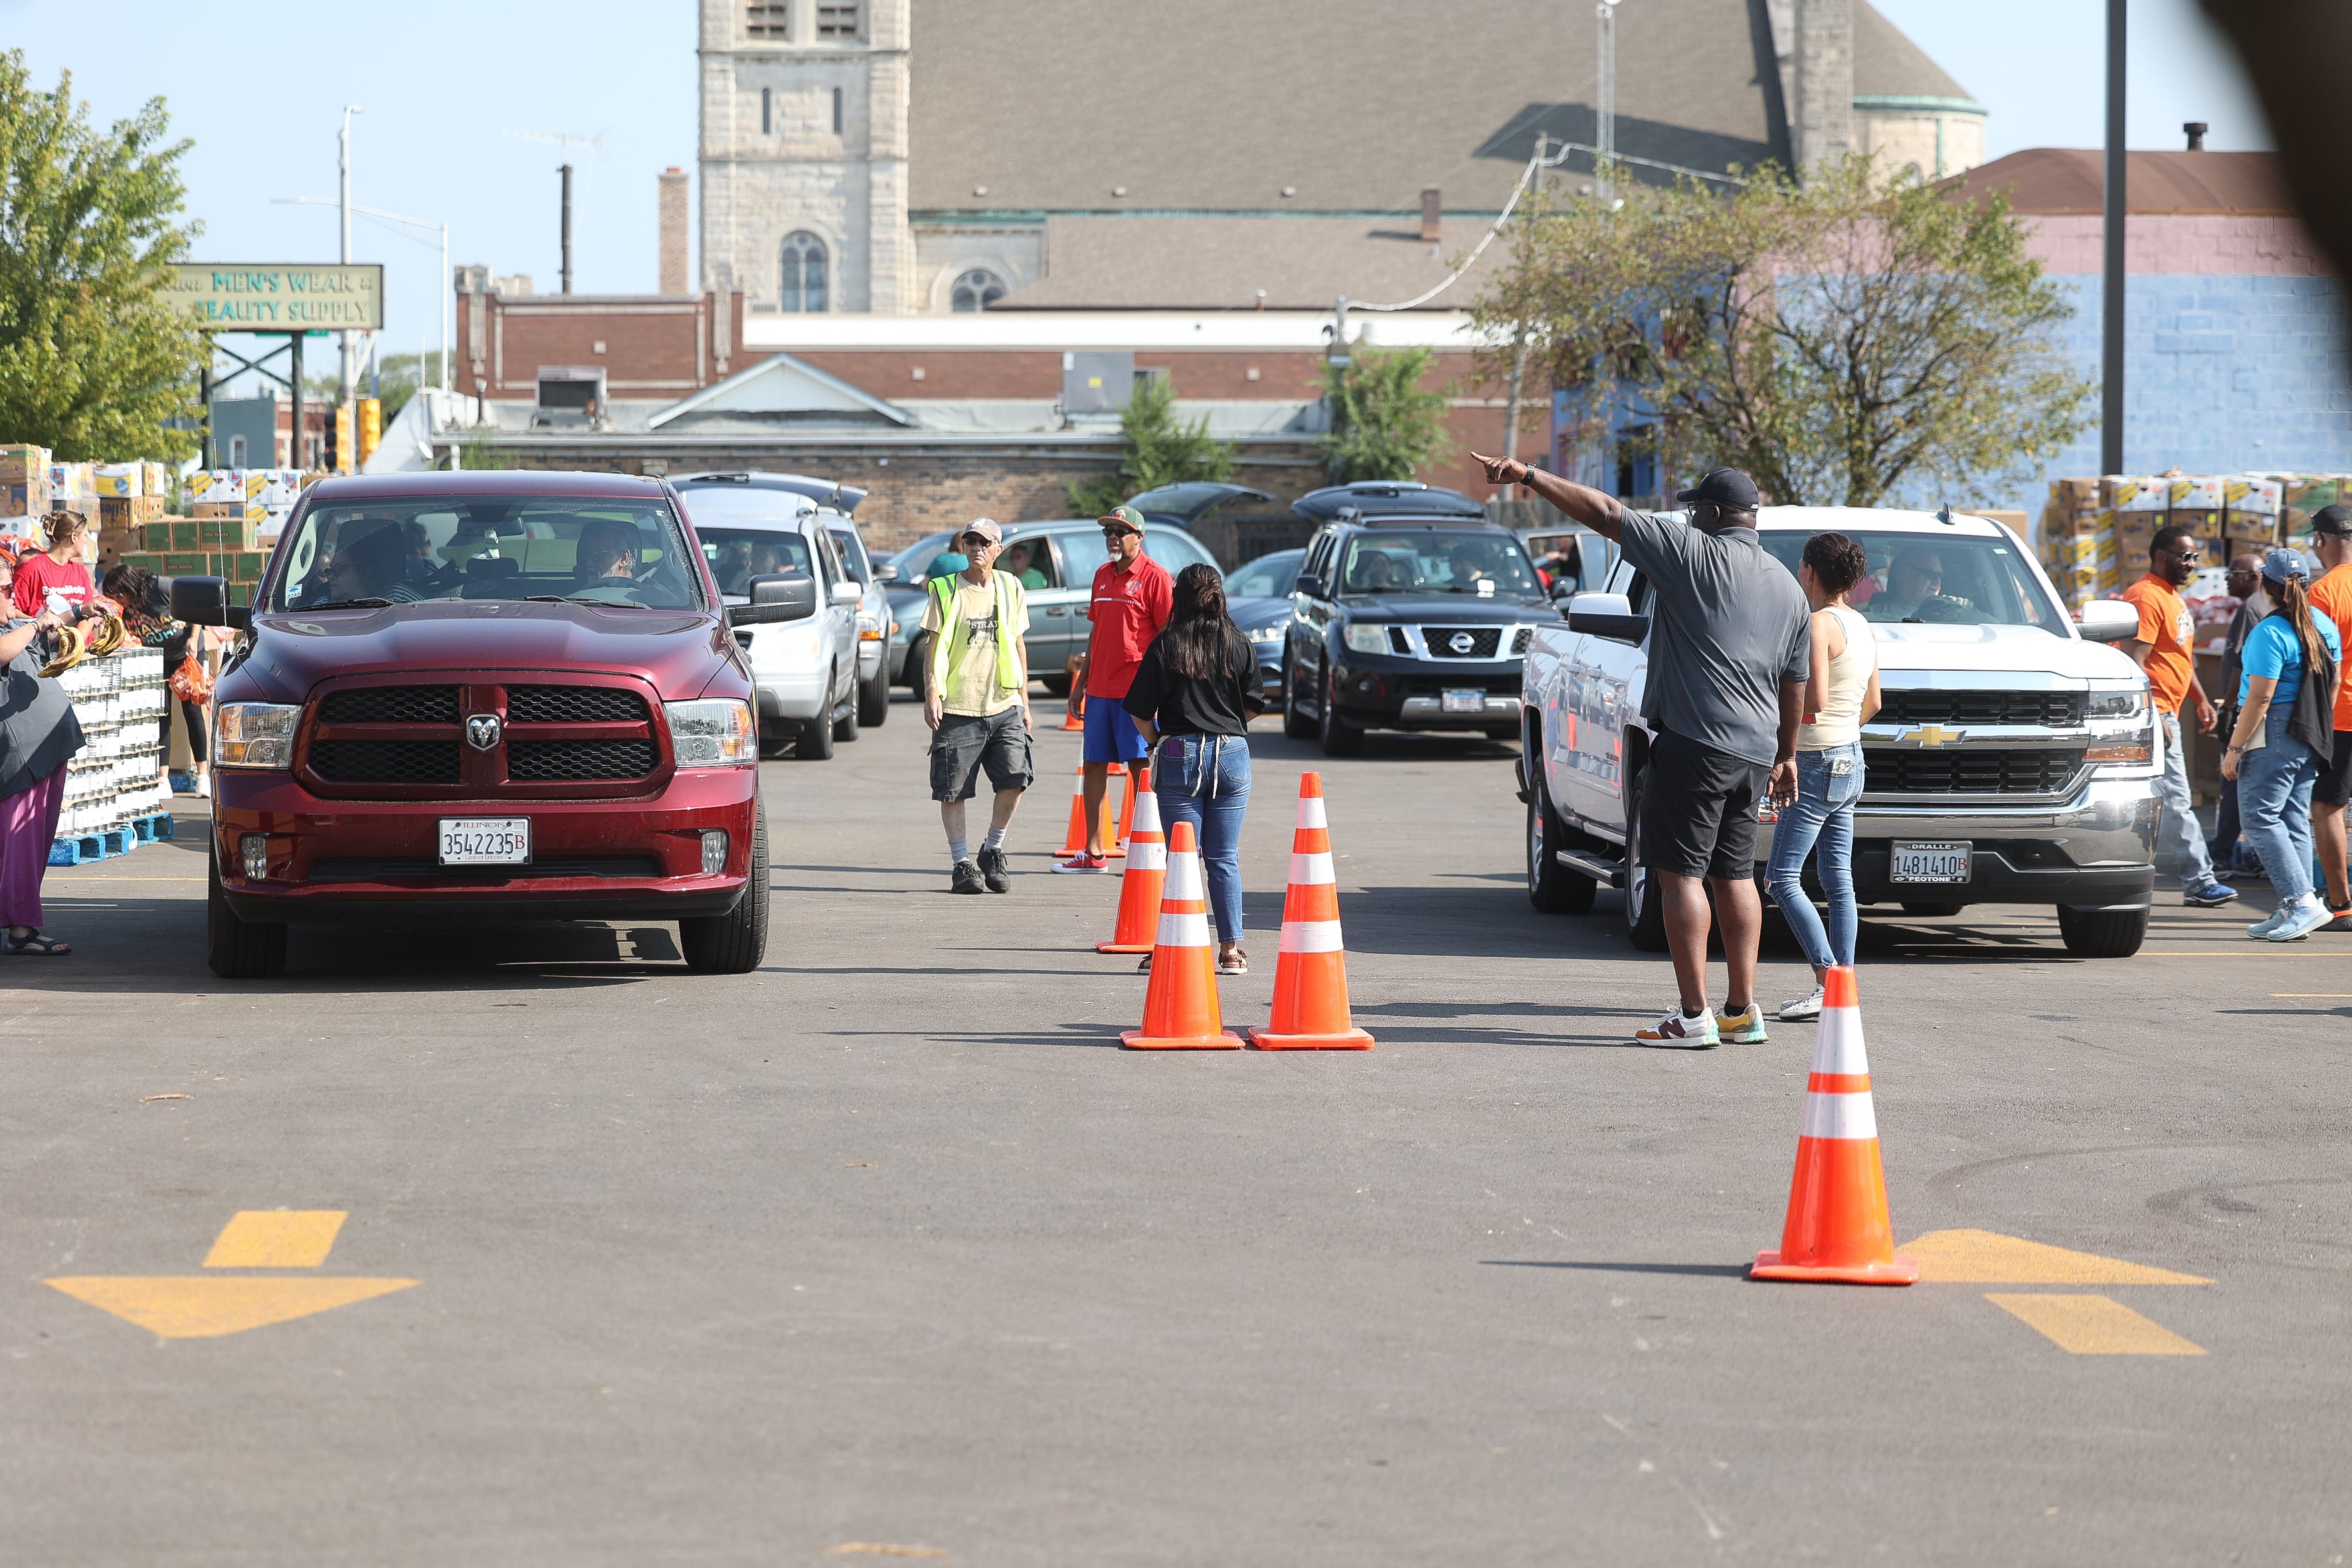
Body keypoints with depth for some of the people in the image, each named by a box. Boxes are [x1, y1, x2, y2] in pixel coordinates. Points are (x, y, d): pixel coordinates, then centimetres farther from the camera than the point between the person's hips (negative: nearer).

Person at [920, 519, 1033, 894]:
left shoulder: (1010, 589, 11)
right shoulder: (946, 590, 2)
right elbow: (935, 645, 0)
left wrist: (1024, 699, 16)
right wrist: (932, 693, -11)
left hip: (1004, 707, 2)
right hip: (958, 708, -2)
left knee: (1014, 779, -9)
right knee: (953, 790, -1)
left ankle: (993, 851, 11)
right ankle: (962, 863, 11)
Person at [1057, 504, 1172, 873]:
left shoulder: (1154, 576, -7)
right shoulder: (1103, 575, 15)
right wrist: (1082, 682, 21)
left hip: (1136, 690, -8)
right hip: (1101, 688, 8)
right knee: (1094, 765, 8)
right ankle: (1094, 853, 14)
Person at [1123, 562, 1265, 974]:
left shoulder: (1165, 645, -4)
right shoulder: (1238, 643, 3)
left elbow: (1140, 709, -3)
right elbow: (1254, 705, 8)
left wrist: (1154, 740, 15)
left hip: (1180, 756, -2)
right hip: (1231, 755, 2)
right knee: (1224, 859, 7)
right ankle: (1230, 950, 5)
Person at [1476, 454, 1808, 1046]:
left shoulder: (1694, 552, -6)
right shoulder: (1789, 588, 15)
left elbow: (1604, 513, -8)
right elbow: (1794, 681, 21)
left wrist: (1529, 476, -3)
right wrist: (1786, 754, 31)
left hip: (1695, 741, -8)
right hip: (1754, 751, 8)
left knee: (1680, 872, -5)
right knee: (1734, 874, 14)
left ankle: (1694, 1015, -10)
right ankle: (1743, 1012, 14)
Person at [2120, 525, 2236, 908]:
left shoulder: (2172, 596, 18)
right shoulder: (2146, 597, -15)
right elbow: (2134, 662, -22)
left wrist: (2201, 700, 24)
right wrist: (2154, 718, -25)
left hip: (2164, 713, 10)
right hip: (2153, 711, -10)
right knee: (2176, 801, -10)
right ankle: (2199, 882, -10)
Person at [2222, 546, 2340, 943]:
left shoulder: (2269, 634, -16)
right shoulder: (2324, 627, 9)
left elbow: (2260, 698, -18)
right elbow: (2332, 685, 16)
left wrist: (2235, 747, -14)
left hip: (2274, 736, -8)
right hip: (2311, 740, 8)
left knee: (2261, 818, -7)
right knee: (2294, 820, 10)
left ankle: (2302, 900, -17)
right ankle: (2293, 912, 8)